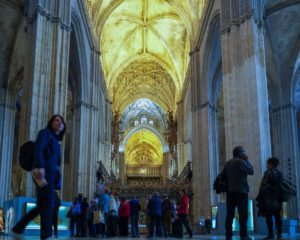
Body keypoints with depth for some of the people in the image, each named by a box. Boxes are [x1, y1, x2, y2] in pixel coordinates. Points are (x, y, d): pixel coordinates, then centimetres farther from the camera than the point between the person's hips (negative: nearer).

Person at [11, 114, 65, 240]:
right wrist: (40, 167, -31)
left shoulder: (55, 140, 27)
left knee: (41, 205, 7)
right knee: (48, 204, -13)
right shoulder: (45, 132, 3)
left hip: (50, 174, 9)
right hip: (44, 172, -9)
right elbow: (38, 148, -16)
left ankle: (18, 229, 12)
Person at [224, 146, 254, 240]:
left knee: (230, 214, 4)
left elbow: (224, 176, 16)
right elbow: (251, 171, -7)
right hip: (241, 191, -7)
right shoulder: (240, 161, -8)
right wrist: (246, 160, 3)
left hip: (230, 191, 7)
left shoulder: (227, 163, 16)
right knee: (243, 214, -5)